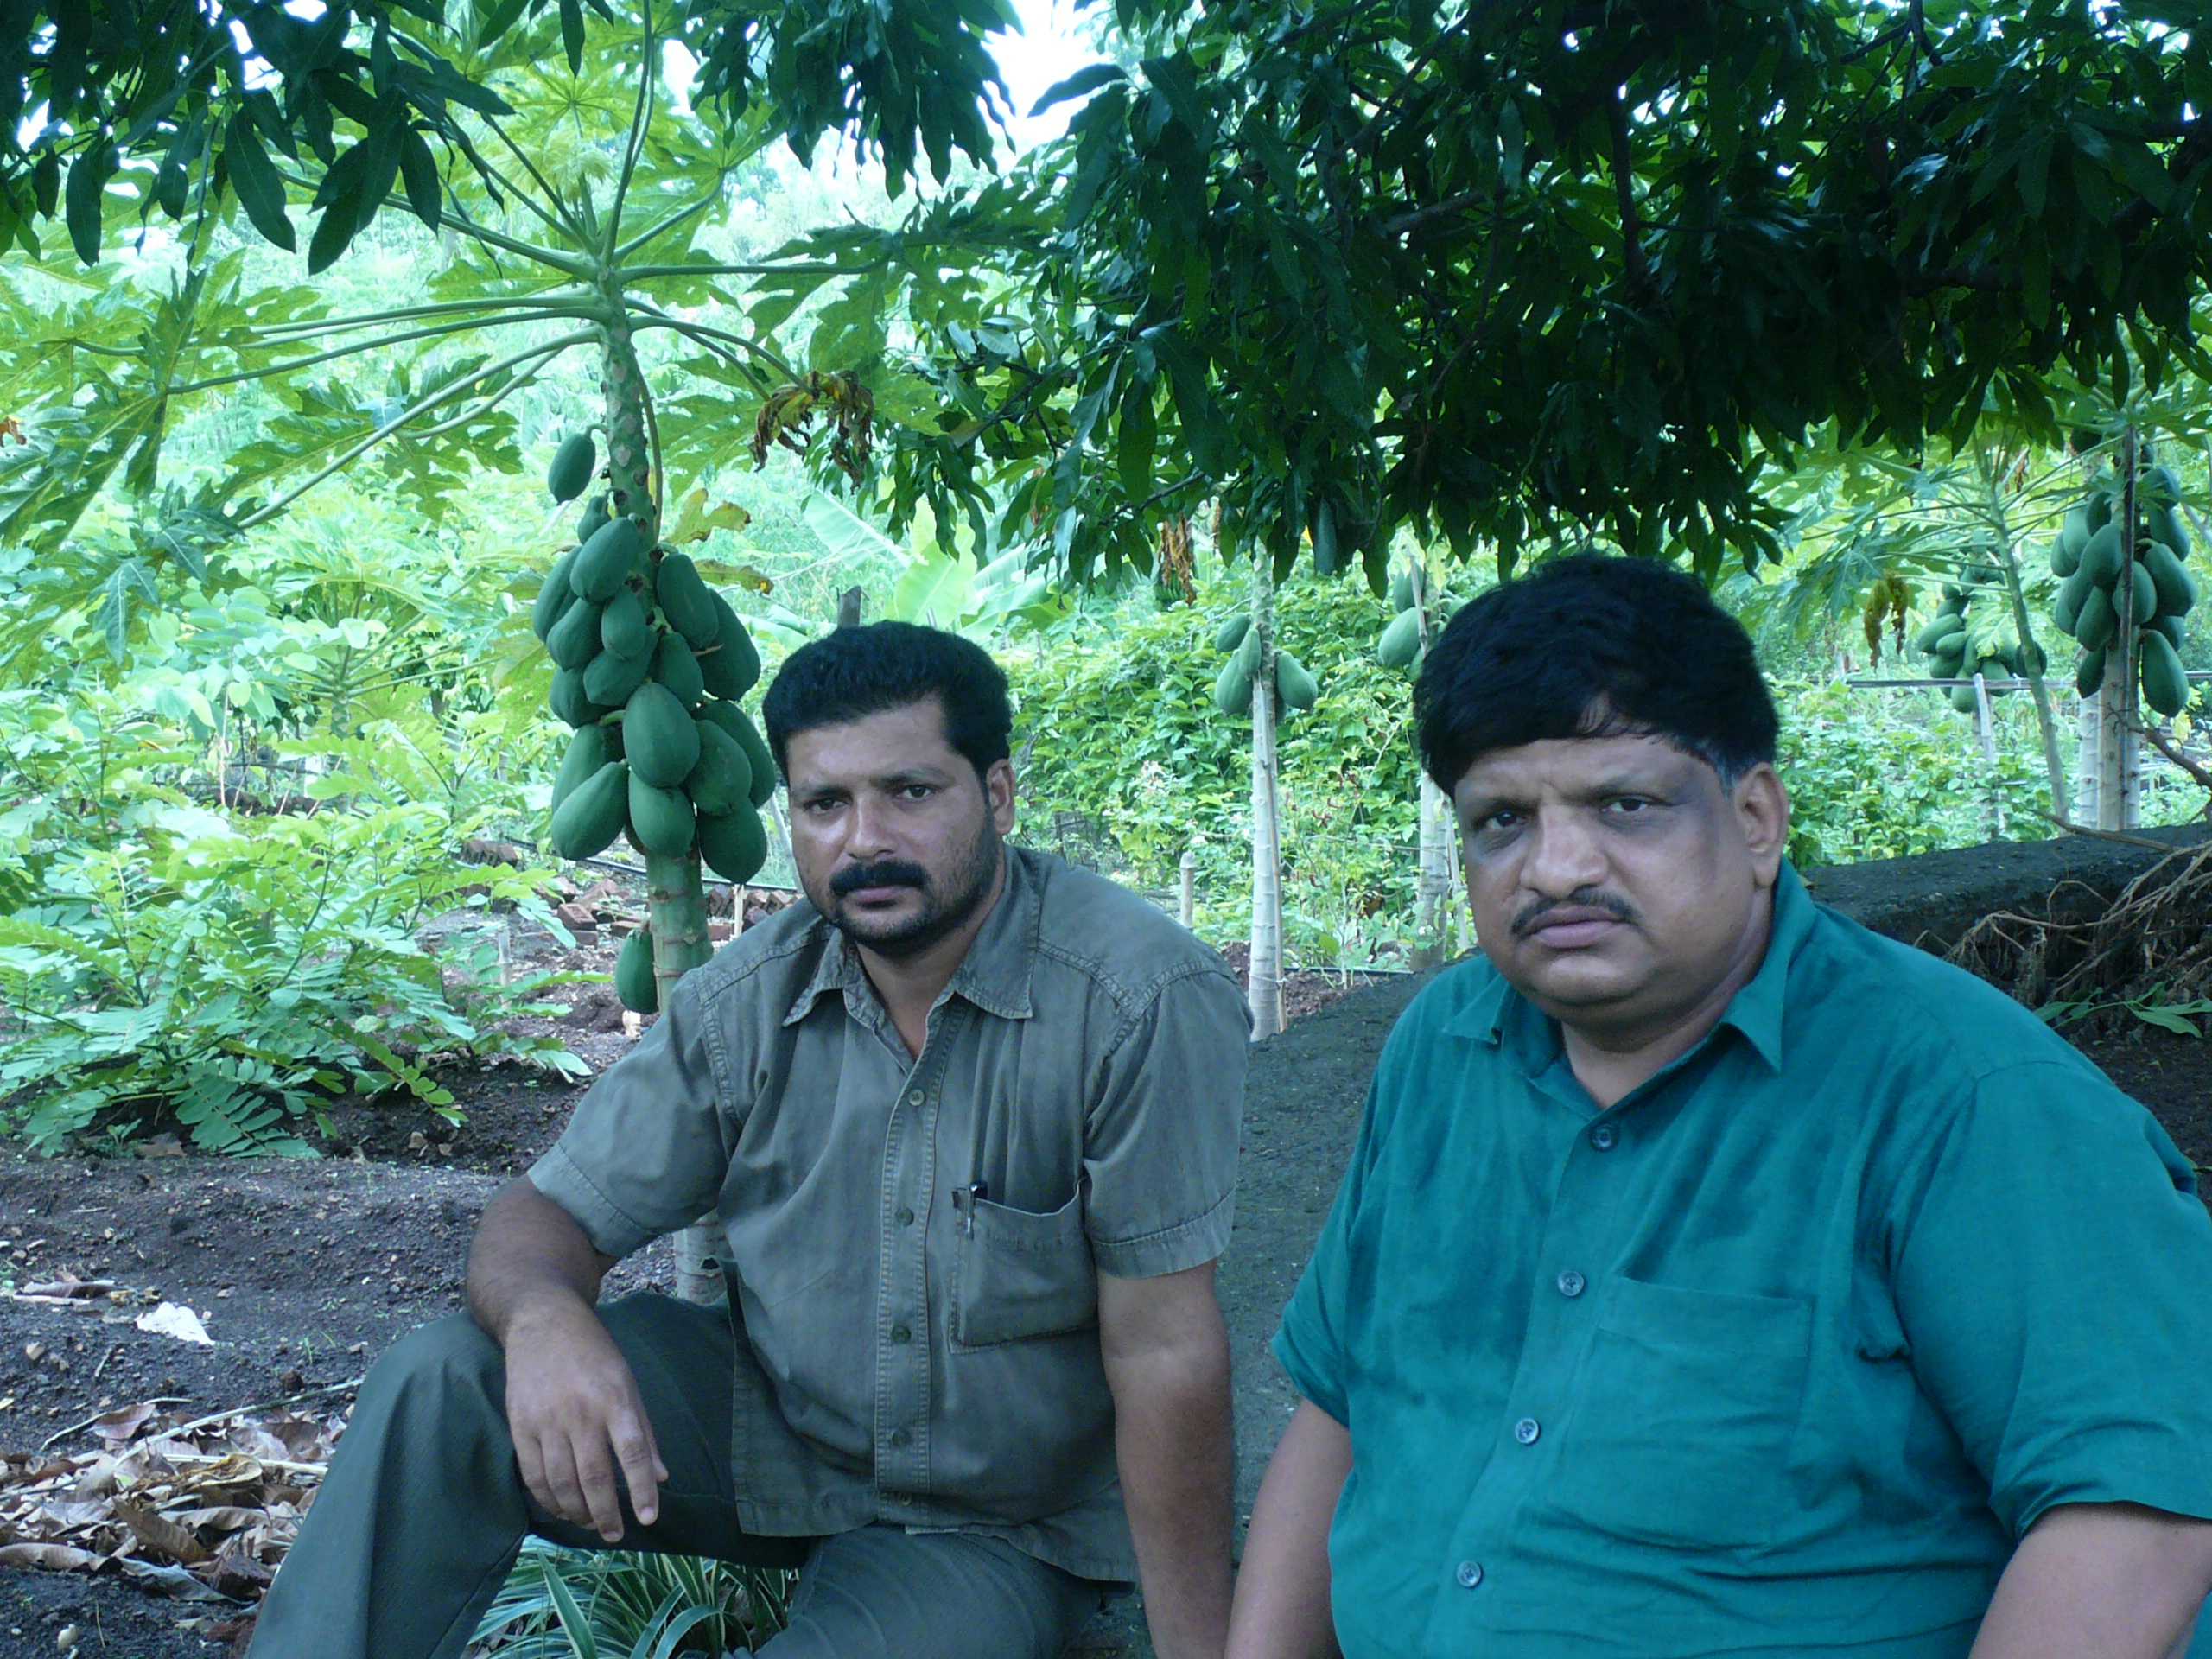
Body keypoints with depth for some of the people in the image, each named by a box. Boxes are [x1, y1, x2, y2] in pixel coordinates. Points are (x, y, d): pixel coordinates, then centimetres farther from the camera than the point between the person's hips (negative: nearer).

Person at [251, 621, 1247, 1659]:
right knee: (443, 1384, -17)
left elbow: (1163, 1353, -23)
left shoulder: (1141, 1000, -24)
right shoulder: (745, 1003, -8)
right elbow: (552, 1213, -4)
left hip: (988, 1526, -3)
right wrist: (544, 1315, -29)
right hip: (765, 1424, 4)